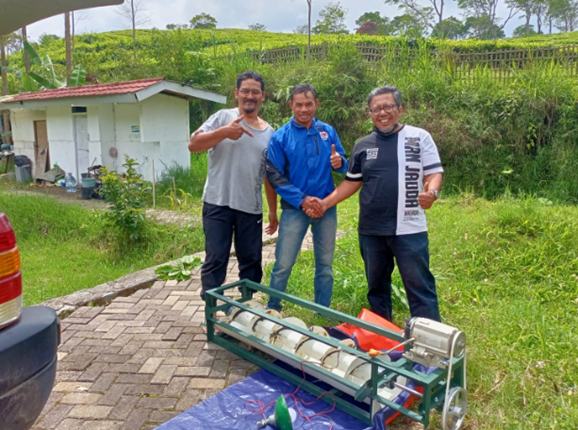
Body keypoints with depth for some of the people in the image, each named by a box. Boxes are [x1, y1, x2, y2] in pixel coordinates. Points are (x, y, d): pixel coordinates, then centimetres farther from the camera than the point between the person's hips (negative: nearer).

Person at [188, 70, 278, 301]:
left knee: (252, 260, 11)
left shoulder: (269, 132, 13)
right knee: (215, 259, 0)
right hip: (218, 204, -4)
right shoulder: (223, 117, 1)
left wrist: (273, 210, 15)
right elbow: (193, 144, -8)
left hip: (251, 208, 4)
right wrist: (223, 132, -21)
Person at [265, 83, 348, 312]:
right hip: (295, 208, -3)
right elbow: (274, 175, -7)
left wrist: (339, 163, -14)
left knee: (325, 266, 11)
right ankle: (272, 312, 19)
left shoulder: (328, 131, 5)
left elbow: (344, 167, 11)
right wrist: (301, 199, -15)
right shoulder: (280, 137, -3)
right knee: (283, 266, -1)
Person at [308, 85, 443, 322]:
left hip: (409, 229, -4)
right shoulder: (362, 146, 10)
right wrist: (324, 204, 3)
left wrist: (431, 192, -25)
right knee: (377, 286, 16)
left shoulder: (419, 137, 0)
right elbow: (352, 183, 14)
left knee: (420, 286, -1)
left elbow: (434, 173, -2)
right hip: (371, 230, 4)